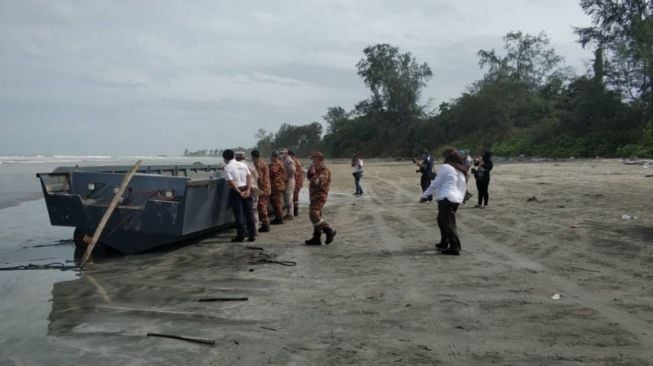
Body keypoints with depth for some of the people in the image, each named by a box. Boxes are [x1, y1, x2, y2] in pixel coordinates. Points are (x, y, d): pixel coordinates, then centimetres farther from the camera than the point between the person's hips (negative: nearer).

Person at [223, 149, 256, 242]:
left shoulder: (227, 168, -7)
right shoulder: (243, 164, 9)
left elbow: (231, 182, -15)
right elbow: (249, 177, 0)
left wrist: (240, 192, -13)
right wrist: (248, 190, -6)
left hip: (235, 191, -5)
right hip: (246, 189, 5)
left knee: (239, 214, 2)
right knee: (248, 212, 9)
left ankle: (240, 236, 7)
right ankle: (252, 235, 12)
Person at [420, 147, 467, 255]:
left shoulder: (445, 167, -10)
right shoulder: (460, 170, 14)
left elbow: (435, 183, -8)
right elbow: (463, 186, 16)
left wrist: (424, 196, -1)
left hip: (446, 198, -9)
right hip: (456, 199, 9)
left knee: (449, 224, -5)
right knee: (442, 220, 21)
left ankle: (455, 248, -5)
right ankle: (444, 243, 28)